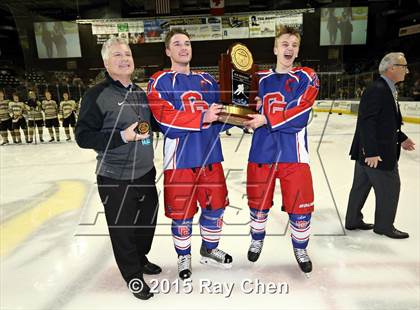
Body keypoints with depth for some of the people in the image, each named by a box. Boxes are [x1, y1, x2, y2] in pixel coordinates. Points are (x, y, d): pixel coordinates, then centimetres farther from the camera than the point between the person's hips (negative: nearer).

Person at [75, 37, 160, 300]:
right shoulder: (97, 95, -11)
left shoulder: (140, 93, 10)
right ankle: (133, 275, 29)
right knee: (123, 229, 7)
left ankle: (140, 258, 45)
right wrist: (122, 136, -23)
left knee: (148, 220, 19)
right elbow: (84, 136, -14)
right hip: (115, 179, -6)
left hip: (145, 173, 7)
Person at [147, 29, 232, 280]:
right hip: (180, 158, -5)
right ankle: (184, 256, 33)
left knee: (216, 206, 15)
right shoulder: (160, 81, -2)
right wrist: (202, 117, -22)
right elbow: (165, 117, -18)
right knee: (182, 213, 6)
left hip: (210, 155, 5)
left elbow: (219, 118, 11)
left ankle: (209, 249, 40)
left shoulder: (207, 80, 14)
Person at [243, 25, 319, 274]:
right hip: (262, 151, 2)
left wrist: (266, 119, -16)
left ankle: (300, 248, 32)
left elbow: (299, 114, -13)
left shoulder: (306, 77, 2)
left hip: (293, 153, -2)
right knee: (258, 202, 14)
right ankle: (257, 239, 42)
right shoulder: (261, 78, 10)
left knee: (301, 206, 4)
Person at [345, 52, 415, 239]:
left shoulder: (387, 89, 12)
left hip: (371, 151, 10)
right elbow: (366, 121, -25)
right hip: (374, 152, -10)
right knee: (390, 187, 5)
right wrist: (372, 152, -26)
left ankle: (353, 220, 30)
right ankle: (384, 225, 24)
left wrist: (401, 138, 16)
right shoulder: (377, 89, -19)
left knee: (361, 186, 16)